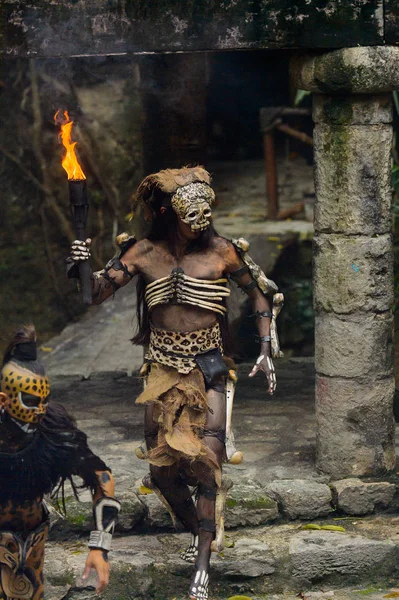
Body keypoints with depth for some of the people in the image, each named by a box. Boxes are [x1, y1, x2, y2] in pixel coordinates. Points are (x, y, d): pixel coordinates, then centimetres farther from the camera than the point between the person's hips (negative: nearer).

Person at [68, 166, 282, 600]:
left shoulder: (221, 252, -5)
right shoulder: (143, 253, -1)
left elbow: (260, 292, 8)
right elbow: (96, 294, -1)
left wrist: (266, 350, 4)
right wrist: (80, 267, -22)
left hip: (207, 368, -2)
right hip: (161, 369, 2)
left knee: (207, 462, -12)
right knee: (161, 469, 4)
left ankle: (202, 564, -3)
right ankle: (198, 531, 31)